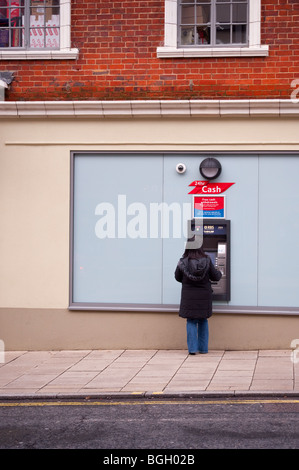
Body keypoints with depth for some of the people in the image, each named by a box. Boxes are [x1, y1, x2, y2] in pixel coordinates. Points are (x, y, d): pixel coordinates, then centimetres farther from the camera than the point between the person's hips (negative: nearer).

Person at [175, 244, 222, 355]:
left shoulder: (183, 263, -11)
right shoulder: (206, 261, -12)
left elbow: (178, 277, 3)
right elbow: (215, 277, -3)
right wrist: (219, 273, 21)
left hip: (188, 296, -1)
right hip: (204, 296, 1)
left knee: (191, 322, 11)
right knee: (203, 321, 16)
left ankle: (192, 348, 3)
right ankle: (203, 348, 18)